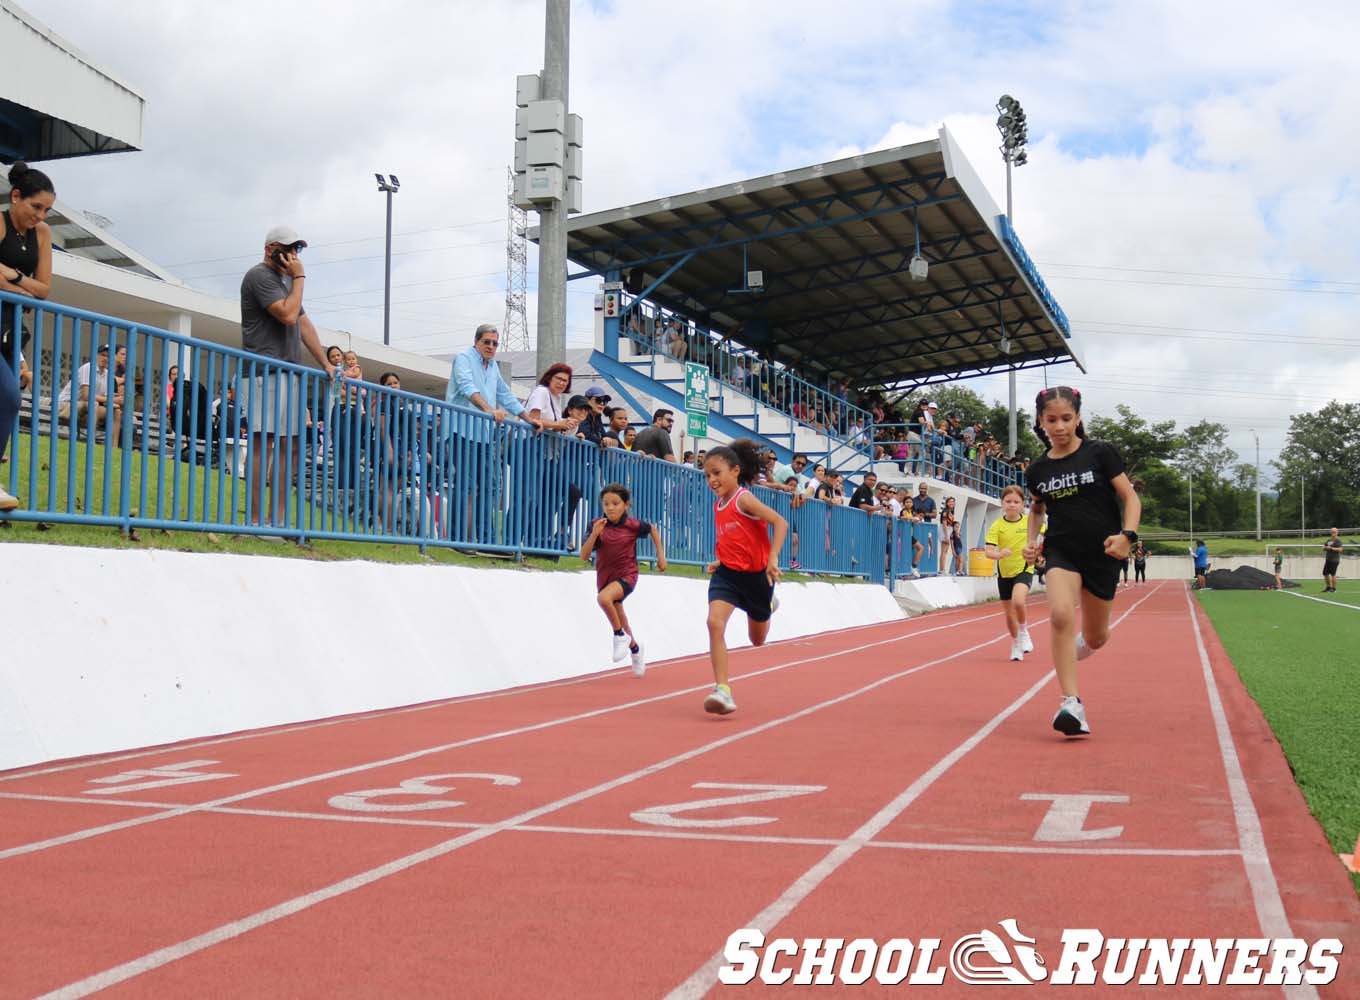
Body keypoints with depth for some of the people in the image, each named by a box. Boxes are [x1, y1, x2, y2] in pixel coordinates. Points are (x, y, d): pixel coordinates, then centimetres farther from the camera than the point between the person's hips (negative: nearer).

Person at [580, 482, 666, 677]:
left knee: (603, 598, -34)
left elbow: (653, 529, 10)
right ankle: (634, 647, 50)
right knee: (619, 618, 20)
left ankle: (620, 636, -12)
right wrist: (594, 534, -28)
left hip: (626, 575, -4)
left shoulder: (633, 525, -11)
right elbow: (584, 555, -14)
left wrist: (661, 555, 10)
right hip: (604, 577, 4)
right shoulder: (598, 525, -8)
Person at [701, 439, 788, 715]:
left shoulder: (744, 499, -17)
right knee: (715, 622, -22)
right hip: (727, 573, 5)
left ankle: (768, 606, 52)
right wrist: (720, 561, 10)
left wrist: (773, 558, -33)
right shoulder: (718, 506, 6)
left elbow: (780, 522, -24)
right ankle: (722, 690, -21)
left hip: (756, 574, -5)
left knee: (757, 639, 15)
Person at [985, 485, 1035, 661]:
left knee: (1018, 601, -29)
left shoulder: (1029, 522, -7)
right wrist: (999, 554, -40)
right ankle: (1016, 645, 36)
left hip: (1024, 569, -2)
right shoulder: (997, 526, -10)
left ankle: (1024, 632, -1)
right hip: (1004, 573, 2)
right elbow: (989, 551, -20)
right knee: (1009, 614, 12)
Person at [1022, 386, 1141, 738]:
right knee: (1060, 614, -28)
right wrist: (1031, 540, 7)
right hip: (1061, 551, 1)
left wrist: (1127, 535, -19)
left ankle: (1078, 645, 50)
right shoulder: (1037, 470, 4)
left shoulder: (1100, 454, -5)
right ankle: (1071, 703, -24)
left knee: (1095, 639, 10)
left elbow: (1131, 498, -4)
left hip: (1102, 554, -1)